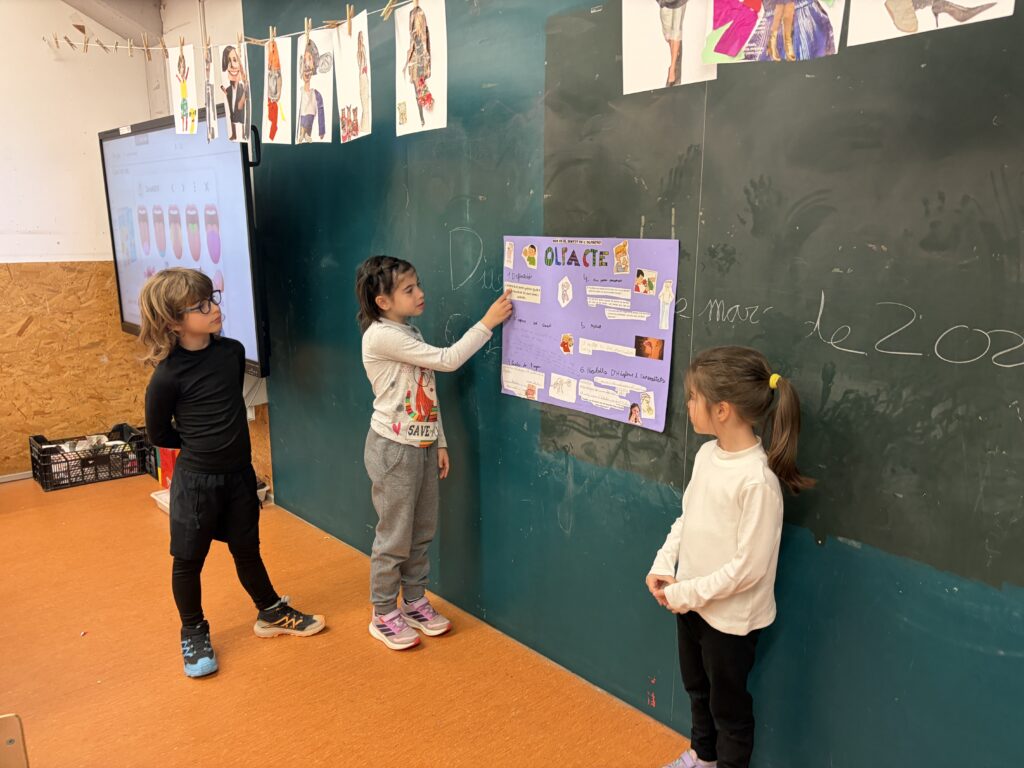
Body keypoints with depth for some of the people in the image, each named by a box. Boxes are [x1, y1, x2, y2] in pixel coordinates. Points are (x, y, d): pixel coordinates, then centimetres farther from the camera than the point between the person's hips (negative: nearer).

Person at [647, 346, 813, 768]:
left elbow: (748, 566, -25)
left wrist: (686, 593, -17)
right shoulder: (707, 454, -4)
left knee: (728, 704, 16)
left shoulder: (758, 479, -28)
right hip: (691, 602, 8)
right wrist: (662, 567, -4)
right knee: (696, 687, 28)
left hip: (730, 616, -8)